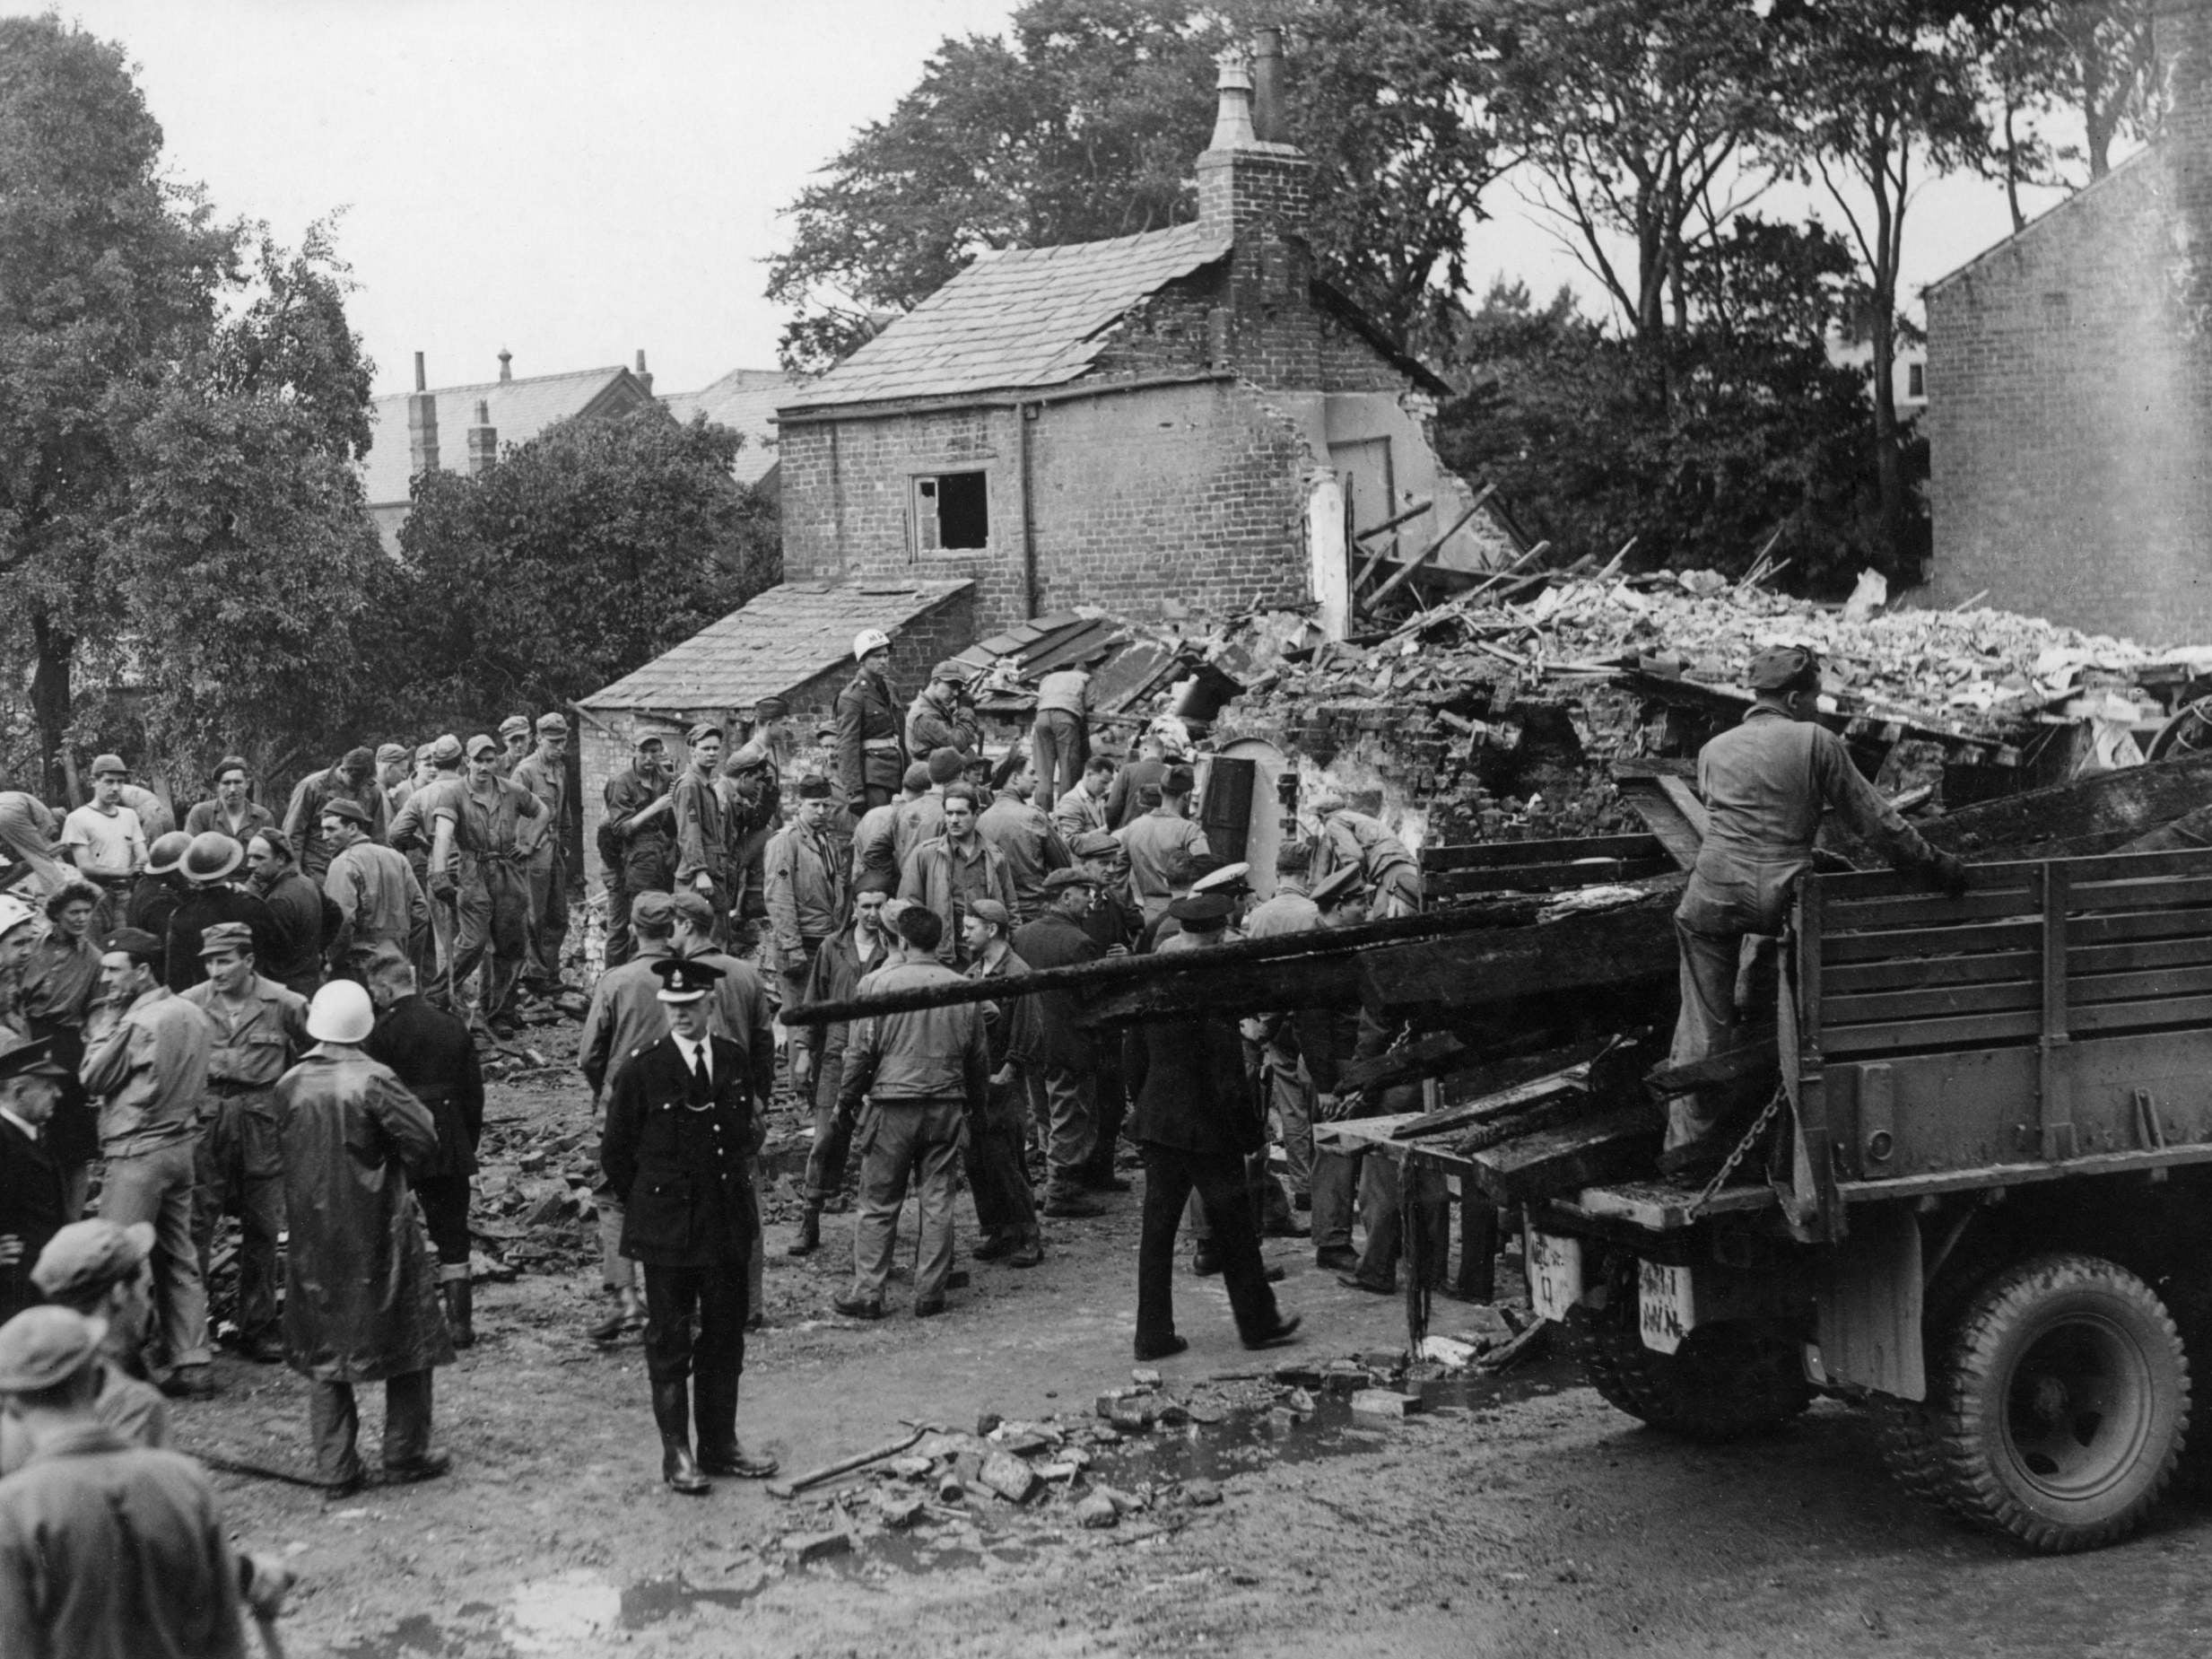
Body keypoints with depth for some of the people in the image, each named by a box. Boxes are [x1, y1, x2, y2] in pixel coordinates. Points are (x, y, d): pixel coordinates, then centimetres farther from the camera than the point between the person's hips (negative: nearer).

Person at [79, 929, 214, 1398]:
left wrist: (103, 1024, -2)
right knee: (180, 1259, 11)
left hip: (139, 1151, -8)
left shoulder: (138, 1022, -16)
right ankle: (192, 1363, 12)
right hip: (183, 1144, 9)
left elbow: (92, 1079, -10)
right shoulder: (193, 1015, 9)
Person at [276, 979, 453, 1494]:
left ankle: (335, 1467, 10)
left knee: (323, 1350, 11)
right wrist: (397, 1176, 4)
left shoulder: (289, 1086, -3)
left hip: (313, 1234, 4)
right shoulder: (372, 1080, -15)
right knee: (405, 1336, 11)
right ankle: (405, 1454, 16)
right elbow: (423, 1141, -14)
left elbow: (288, 1153, 6)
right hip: (376, 1233, -4)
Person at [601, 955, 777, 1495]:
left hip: (727, 1222, 4)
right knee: (670, 1341, 2)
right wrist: (648, 1207, 2)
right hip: (666, 1227, -4)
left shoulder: (734, 1061, 6)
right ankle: (676, 1453, 9)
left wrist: (752, 1136, 3)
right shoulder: (643, 1071, -7)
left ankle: (720, 1445, 20)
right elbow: (616, 1155, 0)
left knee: (724, 1337, 10)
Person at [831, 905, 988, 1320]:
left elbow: (860, 1050, -5)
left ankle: (867, 1293, 6)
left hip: (893, 1103, -3)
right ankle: (930, 1293, 10)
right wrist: (978, 1103, 25)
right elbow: (979, 1055, 12)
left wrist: (847, 1098, 8)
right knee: (936, 1201, 8)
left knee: (878, 1204, 5)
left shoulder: (878, 983, -7)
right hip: (946, 1105, 3)